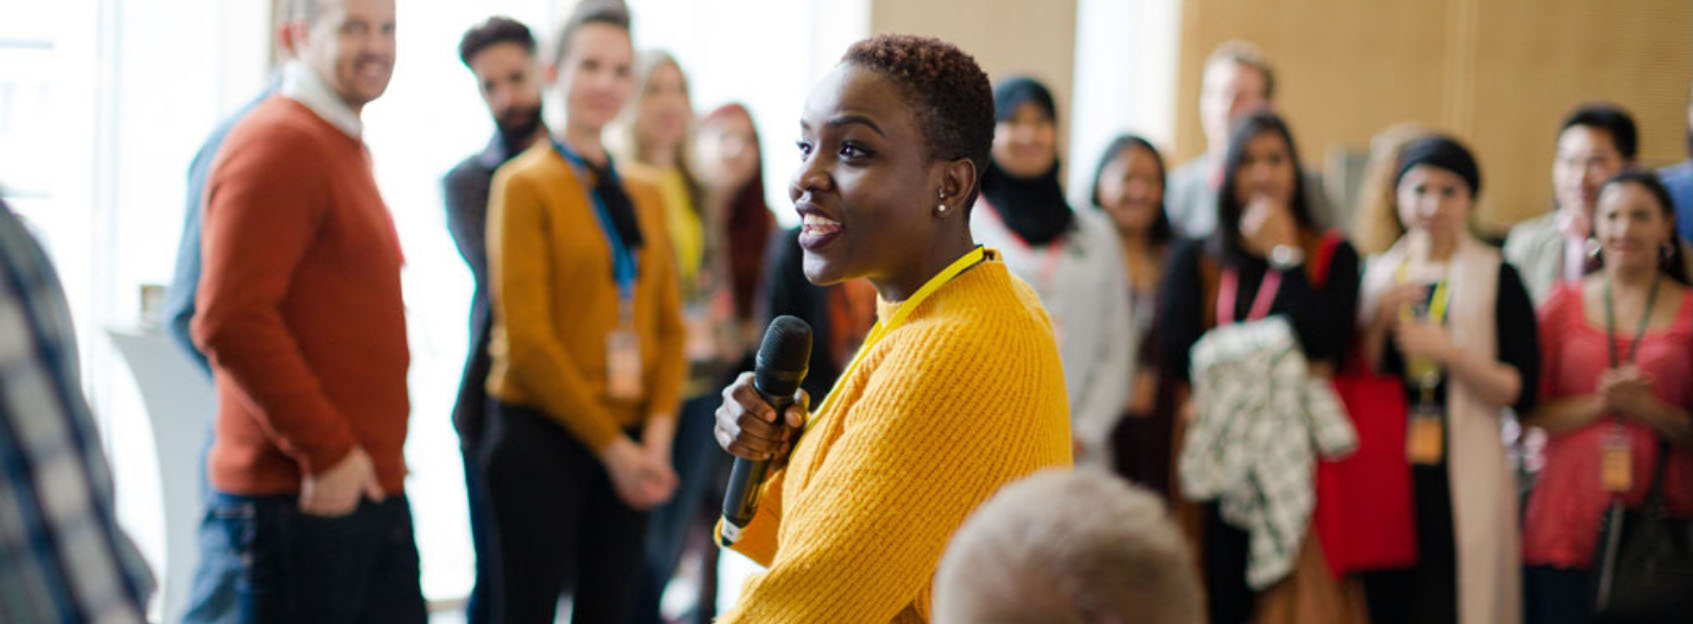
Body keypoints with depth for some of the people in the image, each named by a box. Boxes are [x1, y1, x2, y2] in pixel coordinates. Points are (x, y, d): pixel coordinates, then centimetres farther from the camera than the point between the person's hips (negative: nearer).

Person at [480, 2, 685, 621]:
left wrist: (658, 433, -5)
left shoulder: (644, 194, 14)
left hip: (628, 444, 5)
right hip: (541, 436, -5)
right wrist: (610, 445, -11)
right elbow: (526, 336, -10)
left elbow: (669, 326, 11)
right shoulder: (525, 183, -4)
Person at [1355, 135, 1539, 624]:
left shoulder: (1497, 279, 2)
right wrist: (1379, 321, -7)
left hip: (1463, 482, -3)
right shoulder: (1375, 273, 12)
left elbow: (1522, 393, -4)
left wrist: (1450, 353, -14)